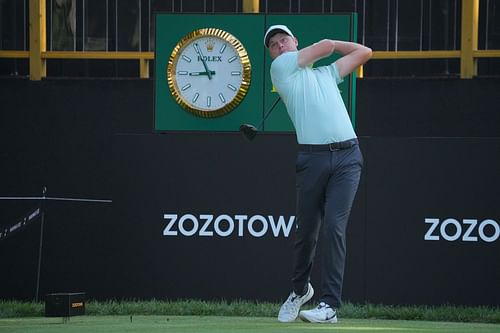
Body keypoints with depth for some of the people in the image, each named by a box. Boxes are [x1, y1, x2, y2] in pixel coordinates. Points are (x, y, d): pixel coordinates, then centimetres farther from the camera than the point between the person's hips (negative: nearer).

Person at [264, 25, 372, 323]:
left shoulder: (327, 73, 25)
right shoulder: (281, 67, 11)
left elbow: (364, 52, 31)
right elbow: (326, 46, 12)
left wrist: (333, 44, 33)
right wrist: (328, 46, 32)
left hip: (347, 156, 2)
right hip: (313, 158, -1)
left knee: (334, 227, -12)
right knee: (307, 231, 3)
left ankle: (330, 305, -16)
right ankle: (300, 290, 31)